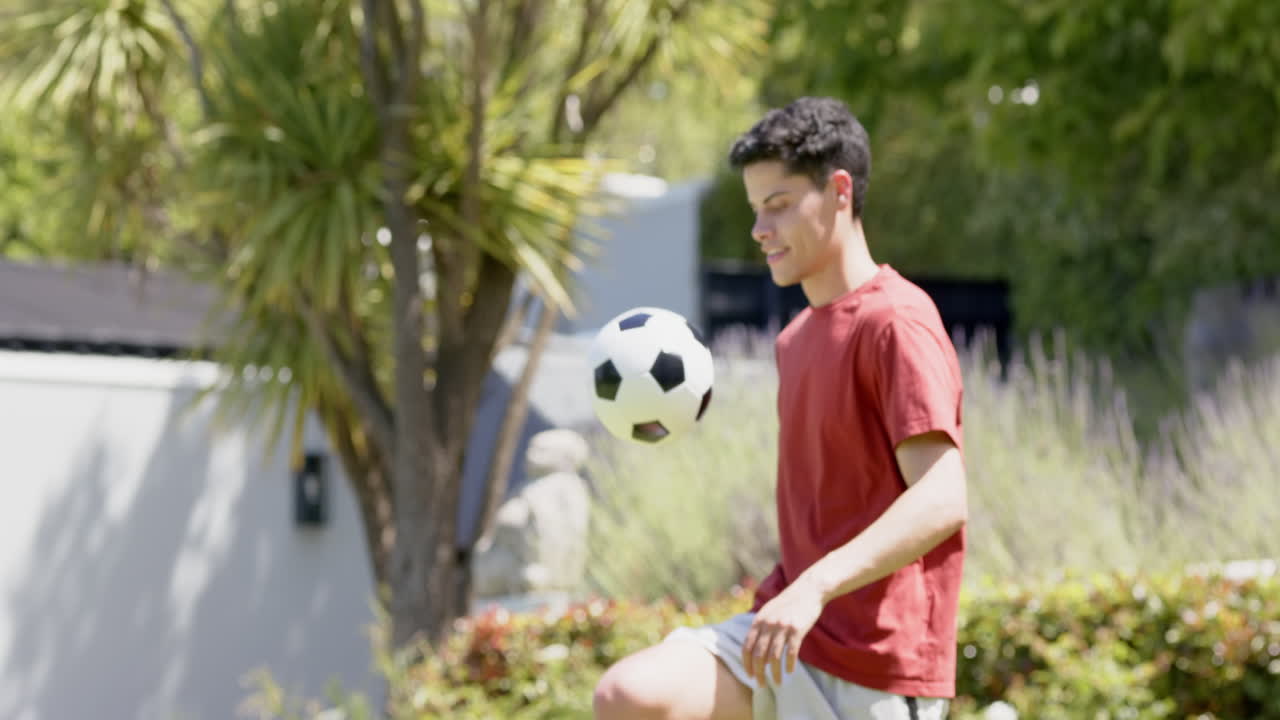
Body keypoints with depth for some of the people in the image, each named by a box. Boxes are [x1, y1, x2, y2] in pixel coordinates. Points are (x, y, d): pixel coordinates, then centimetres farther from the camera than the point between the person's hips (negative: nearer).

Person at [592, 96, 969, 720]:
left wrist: (816, 587, -34)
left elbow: (941, 501, -24)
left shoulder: (897, 324, -12)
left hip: (874, 669, -8)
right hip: (788, 644, 8)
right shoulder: (795, 338, 16)